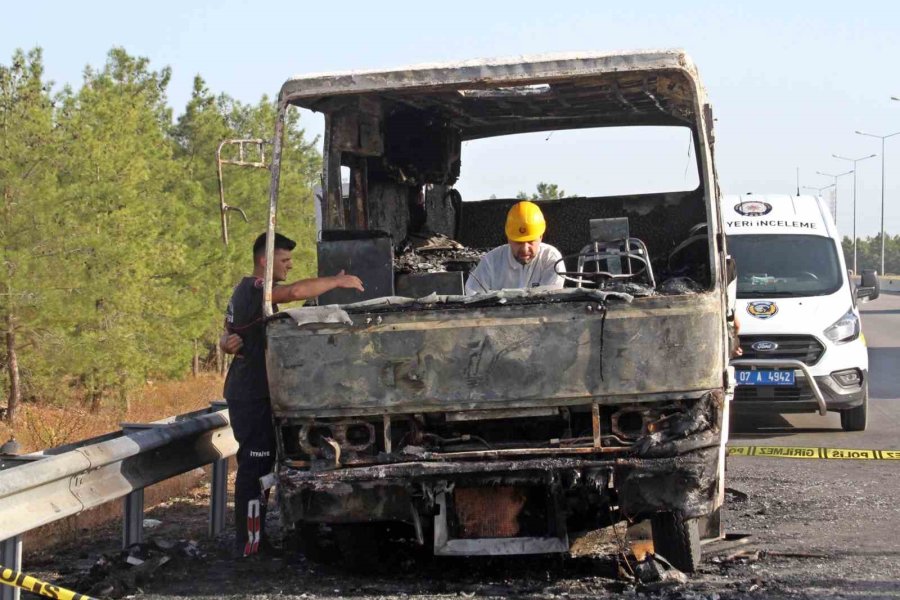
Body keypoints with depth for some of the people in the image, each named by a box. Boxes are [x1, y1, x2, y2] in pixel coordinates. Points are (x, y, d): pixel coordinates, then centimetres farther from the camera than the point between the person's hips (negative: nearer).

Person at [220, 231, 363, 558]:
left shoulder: (246, 291, 19)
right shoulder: (253, 290, -15)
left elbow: (226, 338, 24)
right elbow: (296, 290, -33)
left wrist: (229, 342, -1)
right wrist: (338, 281, -21)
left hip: (248, 393, 11)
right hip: (251, 395, -11)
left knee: (258, 465, 15)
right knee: (254, 466, -10)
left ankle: (254, 538, 21)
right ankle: (249, 545, -10)